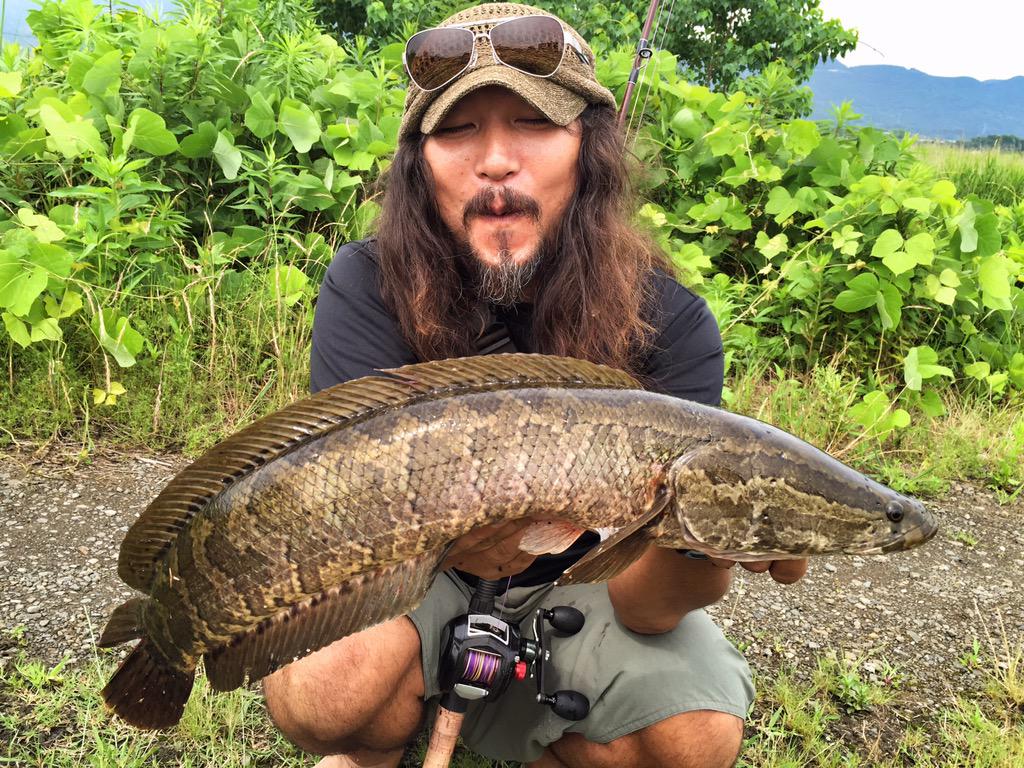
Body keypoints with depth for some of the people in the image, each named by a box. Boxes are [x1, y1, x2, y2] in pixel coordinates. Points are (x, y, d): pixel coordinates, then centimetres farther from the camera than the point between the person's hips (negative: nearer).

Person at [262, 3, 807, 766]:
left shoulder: (669, 324, -19)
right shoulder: (368, 288, -19)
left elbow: (639, 605, -23)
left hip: (570, 587, 2)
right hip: (413, 582, -1)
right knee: (324, 692, -31)